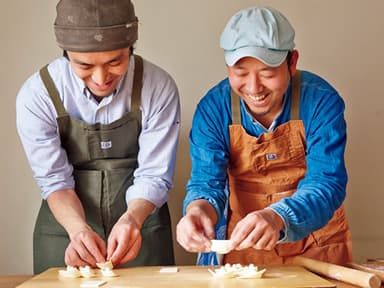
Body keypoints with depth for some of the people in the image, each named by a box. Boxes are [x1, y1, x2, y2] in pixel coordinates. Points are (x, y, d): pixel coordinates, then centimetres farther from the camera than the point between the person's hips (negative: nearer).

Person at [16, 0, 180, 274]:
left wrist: (131, 219, -32)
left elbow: (154, 176, -13)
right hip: (66, 223, 0)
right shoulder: (36, 96, -17)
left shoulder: (159, 88, -17)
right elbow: (54, 180, -13)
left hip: (141, 223, 0)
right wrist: (78, 229, -31)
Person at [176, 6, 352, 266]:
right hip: (239, 245, -1)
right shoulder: (213, 108, -11)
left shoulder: (321, 101, -15)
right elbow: (206, 181, -12)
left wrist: (276, 218, -41)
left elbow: (326, 184, -22)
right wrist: (198, 210, -37)